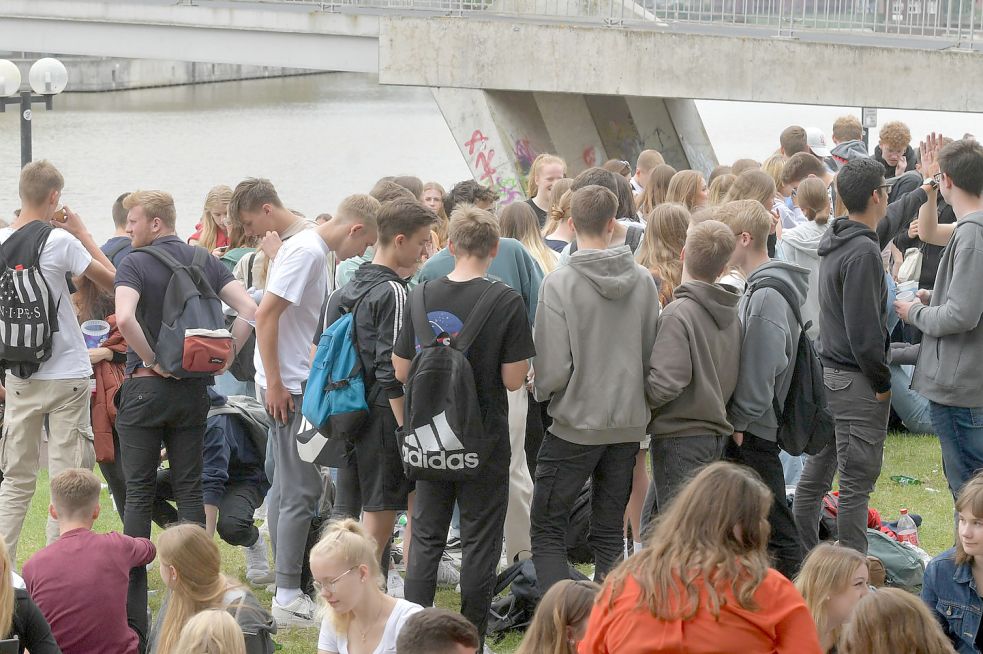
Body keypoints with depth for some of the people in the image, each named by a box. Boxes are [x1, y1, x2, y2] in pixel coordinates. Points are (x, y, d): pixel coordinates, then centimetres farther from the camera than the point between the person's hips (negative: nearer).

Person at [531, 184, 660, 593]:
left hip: (575, 425, -5)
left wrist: (541, 391, 4)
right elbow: (654, 356, 5)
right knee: (610, 534, 14)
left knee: (547, 531, 4)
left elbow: (553, 369, -17)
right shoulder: (643, 281, -1)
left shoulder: (560, 283, -15)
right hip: (629, 425, 5)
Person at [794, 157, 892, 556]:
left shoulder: (834, 242, 12)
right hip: (857, 381, -10)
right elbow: (863, 329, -21)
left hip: (828, 372, 10)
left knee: (817, 471, 15)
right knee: (857, 482, -5)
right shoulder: (863, 251, -18)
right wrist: (882, 381, -11)